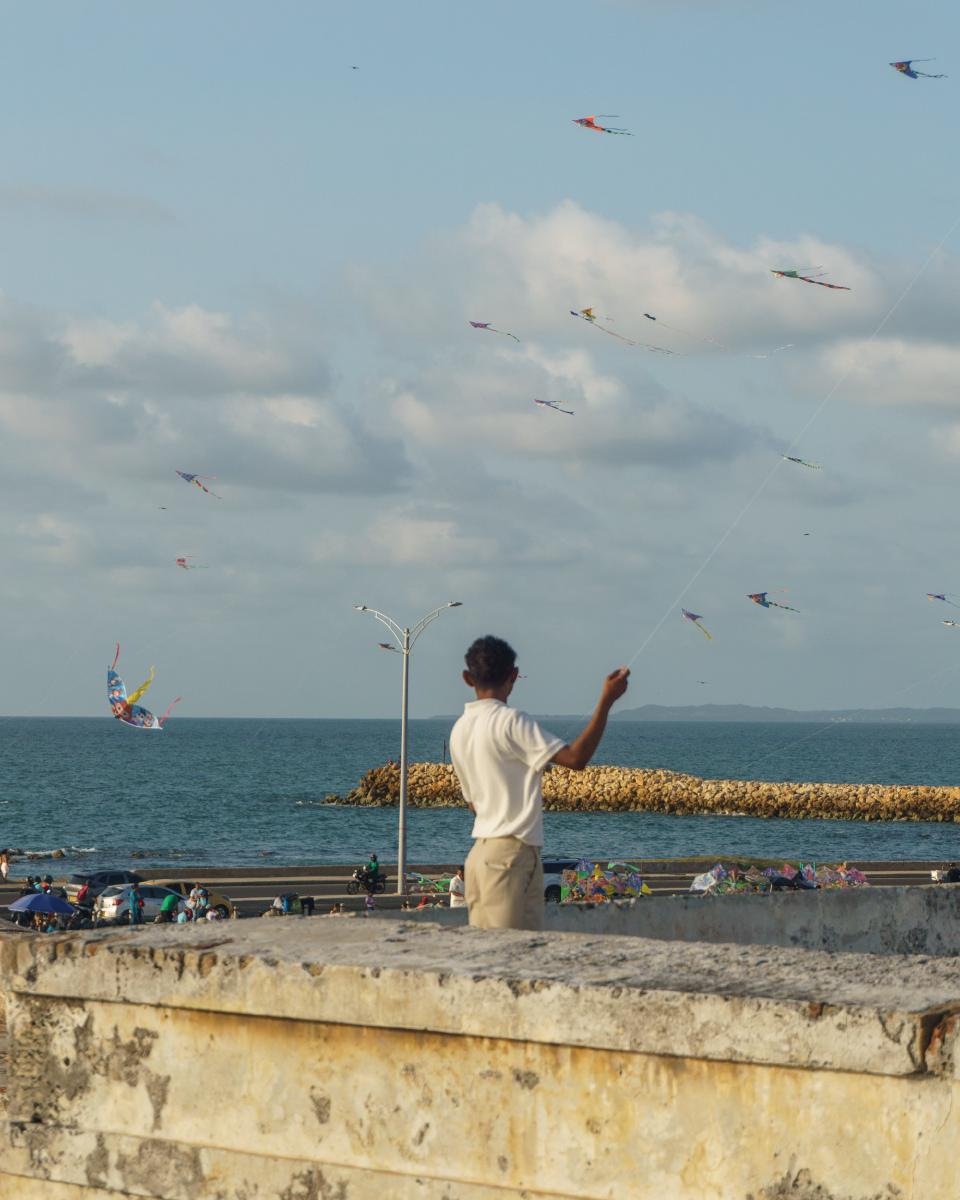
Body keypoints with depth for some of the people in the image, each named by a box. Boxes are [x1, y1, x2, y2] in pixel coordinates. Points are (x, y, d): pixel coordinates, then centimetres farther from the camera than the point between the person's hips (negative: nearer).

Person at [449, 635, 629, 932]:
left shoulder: (460, 731, 12)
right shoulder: (510, 722, -13)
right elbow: (575, 758, -19)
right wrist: (607, 701, -16)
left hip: (479, 852, 8)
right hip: (512, 853, -8)